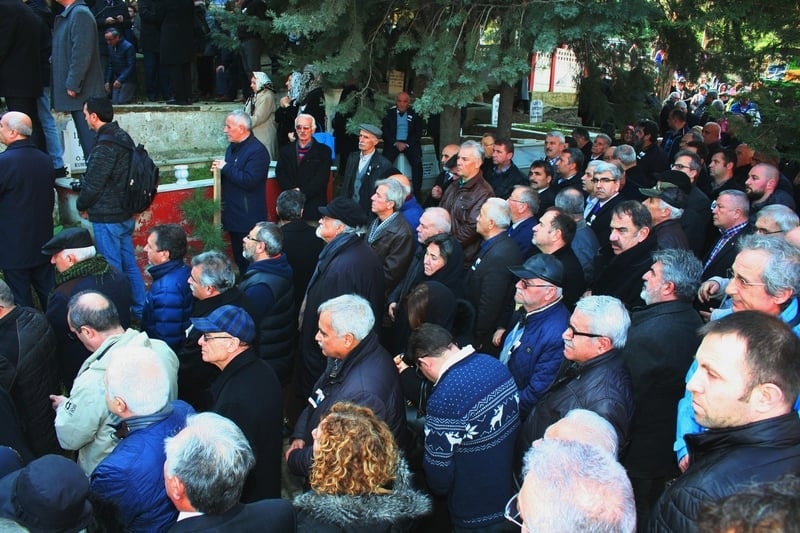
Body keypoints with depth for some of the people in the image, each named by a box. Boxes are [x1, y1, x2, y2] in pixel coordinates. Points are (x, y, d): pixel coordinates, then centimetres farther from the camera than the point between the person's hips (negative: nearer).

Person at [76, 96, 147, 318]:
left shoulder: (105, 147, -21)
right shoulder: (124, 138, 7)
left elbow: (92, 184, -18)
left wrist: (81, 206, 1)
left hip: (107, 217, -9)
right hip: (125, 214, 9)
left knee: (112, 267, 1)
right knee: (129, 263, 16)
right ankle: (140, 310, 25)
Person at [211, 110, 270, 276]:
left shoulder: (257, 151, -17)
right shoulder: (233, 147, 13)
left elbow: (249, 181, -26)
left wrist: (226, 167, -19)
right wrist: (219, 169, 7)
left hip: (248, 218, -9)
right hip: (234, 215, 9)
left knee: (249, 260, -4)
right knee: (239, 258, 17)